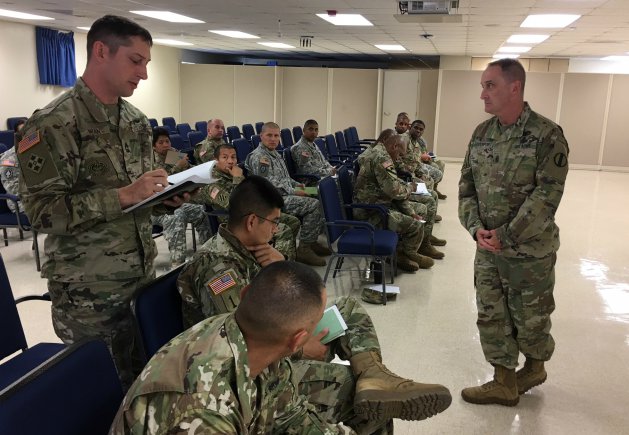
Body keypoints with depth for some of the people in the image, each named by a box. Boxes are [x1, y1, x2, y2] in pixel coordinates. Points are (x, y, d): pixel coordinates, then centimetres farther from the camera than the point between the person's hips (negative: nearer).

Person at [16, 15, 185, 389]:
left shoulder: (137, 121, 8)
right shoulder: (53, 125, -15)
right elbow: (42, 210, -20)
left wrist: (167, 199, -7)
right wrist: (122, 196, -27)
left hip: (142, 275, 6)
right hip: (87, 290, -6)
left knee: (143, 376, 16)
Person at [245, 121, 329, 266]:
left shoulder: (275, 153, 19)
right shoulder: (258, 157, -13)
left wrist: (297, 184, 12)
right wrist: (293, 192, -18)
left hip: (285, 194, 10)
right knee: (314, 205, -24)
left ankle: (312, 241, 8)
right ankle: (304, 249, -19)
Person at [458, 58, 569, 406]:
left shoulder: (547, 135, -14)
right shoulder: (481, 134, 3)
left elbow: (547, 195, -19)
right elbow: (466, 184, 6)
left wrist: (506, 235, -19)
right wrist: (476, 227, -9)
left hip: (530, 249, -5)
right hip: (487, 247, 5)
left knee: (530, 317, 12)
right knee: (491, 315, 11)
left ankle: (535, 368, 40)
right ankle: (504, 383, 27)